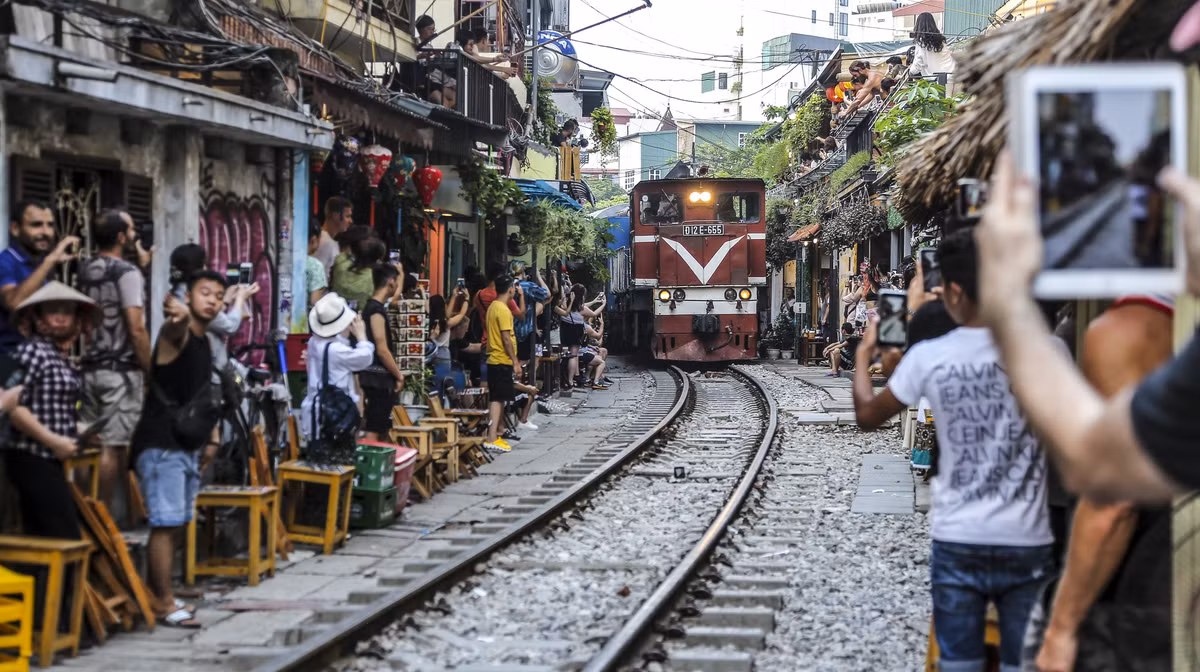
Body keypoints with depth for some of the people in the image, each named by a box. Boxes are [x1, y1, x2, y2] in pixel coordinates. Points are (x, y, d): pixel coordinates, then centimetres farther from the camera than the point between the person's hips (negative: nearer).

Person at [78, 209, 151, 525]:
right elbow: (136, 329, -16)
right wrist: (151, 371, -10)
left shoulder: (85, 272, 12)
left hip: (90, 367, 7)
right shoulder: (128, 273, -11)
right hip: (121, 370, -7)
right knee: (113, 447, -4)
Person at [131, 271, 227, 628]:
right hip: (160, 444, -9)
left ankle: (157, 596, 22)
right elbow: (173, 329, -40)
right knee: (165, 524, -8)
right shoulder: (178, 334, -13)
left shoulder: (205, 343, 14)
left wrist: (210, 436, 18)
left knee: (173, 525, 13)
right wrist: (177, 314, -63)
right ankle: (166, 604, -4)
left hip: (188, 444, 9)